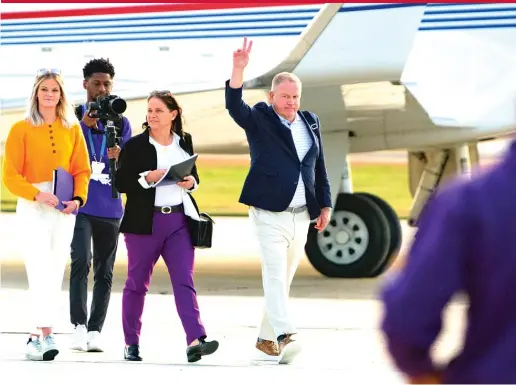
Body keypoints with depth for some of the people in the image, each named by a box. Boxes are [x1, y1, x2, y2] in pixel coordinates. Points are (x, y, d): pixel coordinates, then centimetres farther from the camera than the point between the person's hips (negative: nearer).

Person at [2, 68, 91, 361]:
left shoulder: (72, 129, 9)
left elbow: (82, 170, 10)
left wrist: (78, 198, -8)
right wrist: (37, 194, -19)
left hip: (64, 210, 4)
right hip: (33, 208, -4)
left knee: (55, 276, 5)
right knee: (40, 273, -13)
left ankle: (37, 336, 12)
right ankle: (46, 336, -18)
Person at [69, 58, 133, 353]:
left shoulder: (121, 123, 11)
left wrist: (119, 158, -13)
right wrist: (85, 126, -17)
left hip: (110, 208, 3)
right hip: (80, 205, -3)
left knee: (104, 273, 4)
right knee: (81, 261, -19)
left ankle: (95, 330, 8)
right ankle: (79, 325, -20)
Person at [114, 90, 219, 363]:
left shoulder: (184, 142, 10)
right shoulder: (135, 145, -2)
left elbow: (194, 175, 19)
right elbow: (121, 182, -5)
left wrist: (191, 182, -3)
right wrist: (147, 178, -19)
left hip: (179, 220, 2)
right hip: (144, 222, -2)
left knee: (184, 280, -9)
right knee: (137, 283, 7)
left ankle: (195, 340, -20)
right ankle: (131, 343, 19)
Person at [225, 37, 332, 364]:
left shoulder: (310, 122, 14)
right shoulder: (260, 120, 0)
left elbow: (319, 167, 18)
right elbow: (234, 105, -19)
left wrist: (325, 205, 14)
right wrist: (239, 69, -32)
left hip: (301, 216, 5)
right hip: (269, 213, -5)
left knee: (284, 280, 10)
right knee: (275, 275, -17)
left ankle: (266, 337, 19)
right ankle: (285, 337, -28)